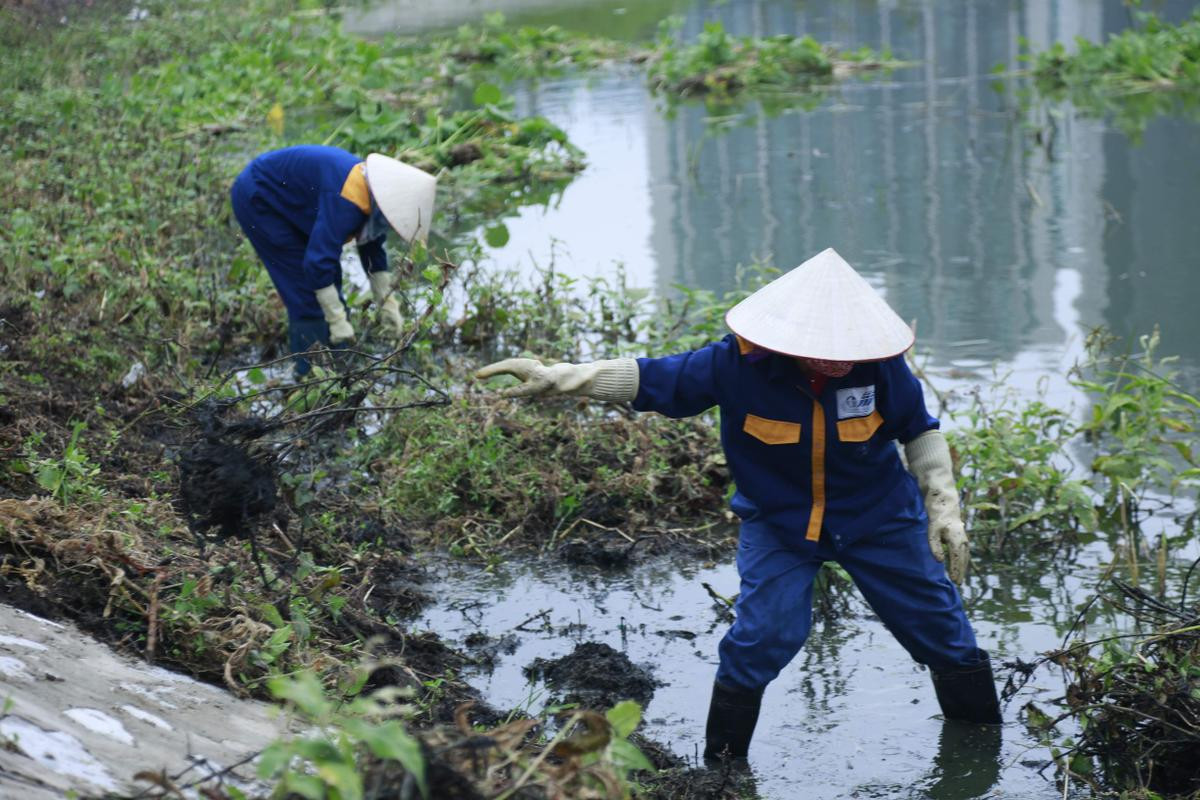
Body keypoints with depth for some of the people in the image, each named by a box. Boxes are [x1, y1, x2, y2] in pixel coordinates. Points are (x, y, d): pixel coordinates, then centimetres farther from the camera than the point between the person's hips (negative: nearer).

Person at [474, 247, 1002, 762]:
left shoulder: (879, 364, -23)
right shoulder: (740, 364, -26)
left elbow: (920, 432, -4)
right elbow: (650, 379, -17)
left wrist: (943, 509, -7)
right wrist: (556, 378, -23)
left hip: (879, 520, 1)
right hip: (778, 522, -1)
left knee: (938, 624, 8)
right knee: (765, 634, -17)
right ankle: (722, 762, 5)